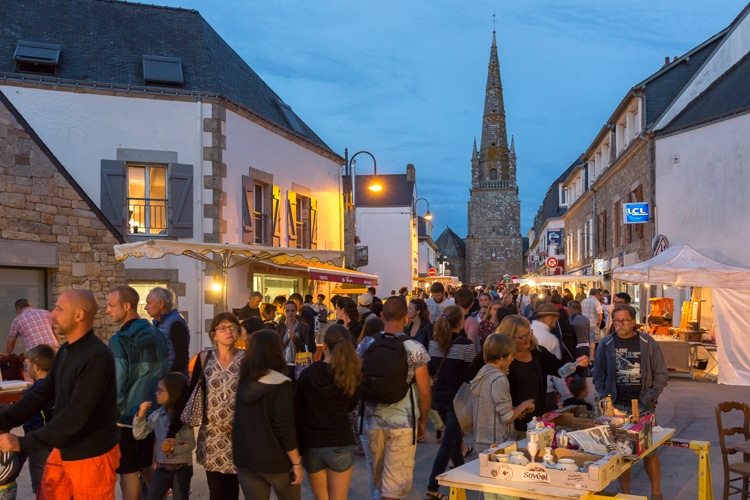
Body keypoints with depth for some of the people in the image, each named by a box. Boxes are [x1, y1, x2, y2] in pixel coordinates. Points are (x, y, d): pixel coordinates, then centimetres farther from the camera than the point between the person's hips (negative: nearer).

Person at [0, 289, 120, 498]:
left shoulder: (97, 358, -25)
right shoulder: (65, 351, 5)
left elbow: (76, 416, -28)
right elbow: (41, 394, 8)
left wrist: (24, 443, -25)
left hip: (92, 456, -8)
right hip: (62, 452, 8)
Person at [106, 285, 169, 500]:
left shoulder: (119, 340, -17)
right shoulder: (157, 334, 4)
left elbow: (116, 385, -19)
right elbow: (166, 374, 11)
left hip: (129, 416, -7)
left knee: (128, 475, 5)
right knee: (147, 468, 21)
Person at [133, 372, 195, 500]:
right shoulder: (156, 415, 0)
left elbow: (190, 443, -16)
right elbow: (139, 434, 1)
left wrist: (174, 449, -32)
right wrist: (140, 415, -11)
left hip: (182, 467, -4)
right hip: (162, 467, 4)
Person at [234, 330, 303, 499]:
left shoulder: (243, 382, 2)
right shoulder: (281, 385, -15)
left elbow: (242, 423, 10)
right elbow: (285, 428, -18)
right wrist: (297, 463, -13)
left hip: (245, 459, 5)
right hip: (274, 461, -5)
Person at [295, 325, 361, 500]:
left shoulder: (307, 374, -7)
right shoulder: (351, 375, -8)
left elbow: (297, 412, -3)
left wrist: (296, 446, 6)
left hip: (311, 445, 1)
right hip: (340, 445, -1)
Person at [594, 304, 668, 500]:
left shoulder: (647, 342, -2)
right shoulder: (606, 344, 1)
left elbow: (661, 373, 2)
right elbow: (598, 374, 8)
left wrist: (651, 396, -9)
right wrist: (604, 397, -4)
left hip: (643, 404, -1)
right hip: (617, 405, 1)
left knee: (650, 449, 4)